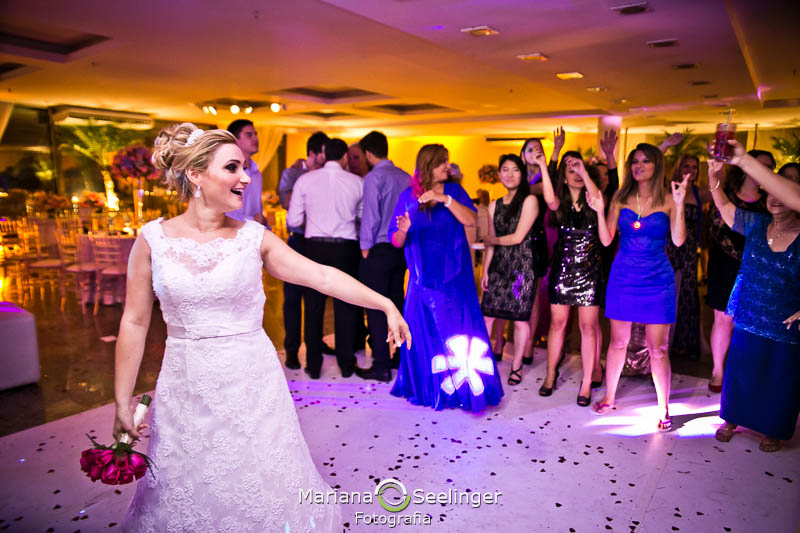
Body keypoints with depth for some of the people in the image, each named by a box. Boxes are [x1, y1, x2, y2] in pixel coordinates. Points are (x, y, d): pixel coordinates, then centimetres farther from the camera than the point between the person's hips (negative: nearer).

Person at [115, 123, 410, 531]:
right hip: (187, 390, 0)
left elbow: (322, 275, -5)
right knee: (187, 495, 15)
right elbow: (134, 322, -1)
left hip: (252, 384, 0)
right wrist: (122, 401, 1)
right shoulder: (152, 240, -5)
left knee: (262, 488, 12)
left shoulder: (253, 237, -4)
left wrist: (385, 304, -8)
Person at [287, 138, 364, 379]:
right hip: (346, 248, 0)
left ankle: (313, 366, 18)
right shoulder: (357, 182, -2)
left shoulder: (305, 180, -2)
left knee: (314, 307, 10)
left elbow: (293, 220, -1)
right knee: (345, 307, 10)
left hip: (315, 246, 0)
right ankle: (346, 364, 19)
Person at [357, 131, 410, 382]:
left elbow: (371, 215, -15)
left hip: (379, 250, -7)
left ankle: (381, 366, 2)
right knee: (397, 303, 15)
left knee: (376, 309, -1)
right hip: (401, 248, 7)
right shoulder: (405, 177, 9)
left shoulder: (374, 177, -10)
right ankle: (400, 357, 24)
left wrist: (365, 247, -6)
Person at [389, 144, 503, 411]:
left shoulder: (454, 191, 5)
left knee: (459, 330, 0)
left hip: (454, 276, 0)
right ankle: (426, 386, 22)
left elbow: (470, 220, -12)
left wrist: (445, 199, -20)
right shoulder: (408, 197, 4)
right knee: (424, 333, 5)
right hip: (423, 277, 0)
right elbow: (396, 241, 1)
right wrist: (403, 230, -21)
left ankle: (465, 387, 12)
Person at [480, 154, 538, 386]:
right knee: (487, 315, 2)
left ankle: (516, 366, 19)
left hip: (521, 265, -4)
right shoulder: (494, 206, 12)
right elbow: (490, 243, 13)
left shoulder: (529, 200, -4)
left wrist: (494, 240, 4)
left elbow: (518, 237, -9)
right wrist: (485, 271, 8)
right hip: (498, 266, 4)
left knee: (520, 320, 3)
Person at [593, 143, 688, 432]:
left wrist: (680, 205, -18)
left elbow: (678, 241, -12)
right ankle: (609, 396, 27)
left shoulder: (667, 200, -1)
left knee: (658, 348, 1)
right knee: (618, 341, 11)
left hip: (657, 280, -2)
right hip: (623, 278, 2)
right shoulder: (621, 198, 4)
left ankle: (663, 409, 16)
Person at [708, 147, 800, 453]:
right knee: (739, 371, 14)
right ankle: (732, 419, 35)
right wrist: (714, 174, -23)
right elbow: (722, 205, -7)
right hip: (748, 318, 2)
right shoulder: (756, 225, -4)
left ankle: (774, 431, 35)